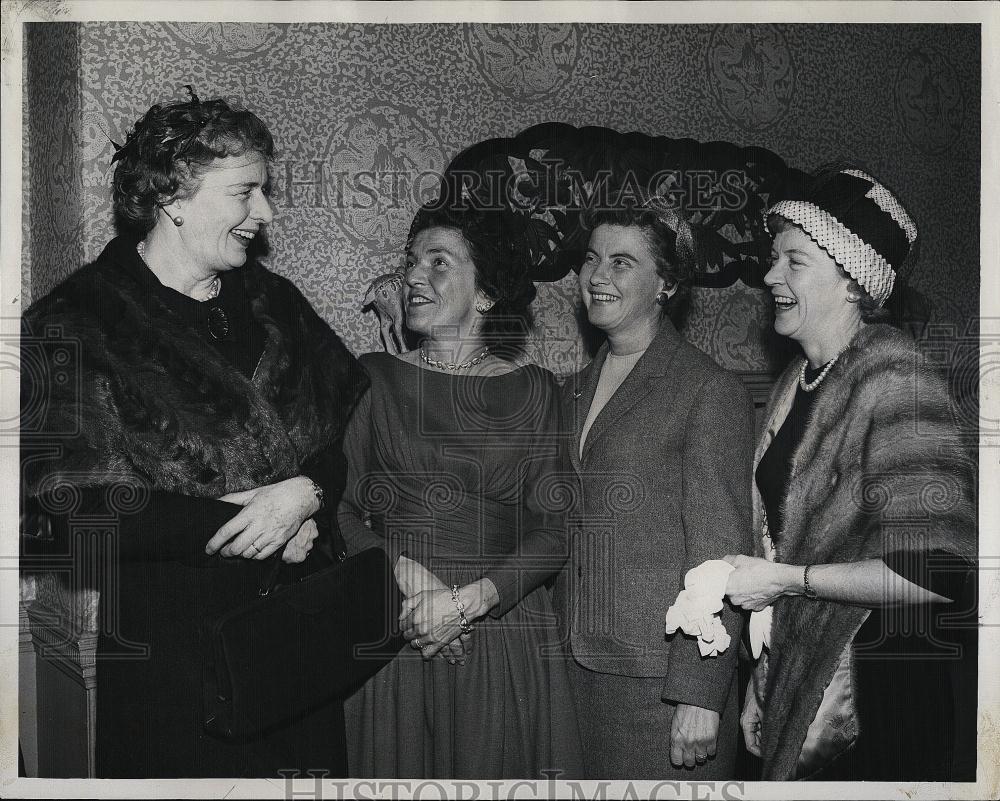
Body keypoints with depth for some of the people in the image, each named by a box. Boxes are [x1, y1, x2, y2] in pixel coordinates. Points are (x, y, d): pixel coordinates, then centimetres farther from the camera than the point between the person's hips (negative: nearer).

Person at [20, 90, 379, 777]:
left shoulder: (274, 302, 8)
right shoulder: (71, 327, -10)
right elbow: (69, 508, -18)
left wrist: (309, 493, -15)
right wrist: (244, 517, -18)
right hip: (164, 654, -5)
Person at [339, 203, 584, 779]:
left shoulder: (534, 391, 3)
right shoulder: (373, 379, 4)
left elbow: (553, 533, -3)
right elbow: (341, 510, 0)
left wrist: (468, 600, -15)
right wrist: (406, 576, -16)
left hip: (504, 635, 0)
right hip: (391, 636, 0)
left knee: (494, 772, 6)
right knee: (396, 772, 7)